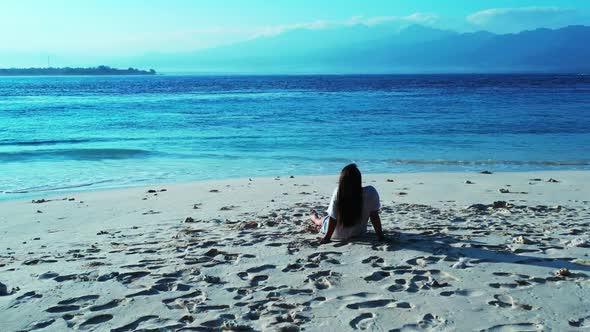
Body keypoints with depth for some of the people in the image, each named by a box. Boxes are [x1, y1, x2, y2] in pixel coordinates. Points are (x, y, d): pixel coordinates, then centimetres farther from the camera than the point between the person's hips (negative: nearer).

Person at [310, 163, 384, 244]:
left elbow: (333, 218, -22)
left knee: (324, 220, 33)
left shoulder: (338, 193, -31)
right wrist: (380, 235, -10)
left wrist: (327, 237, -11)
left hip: (337, 234, -1)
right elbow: (374, 216, -21)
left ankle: (314, 217, 66)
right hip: (358, 234, 1)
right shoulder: (370, 192, -30)